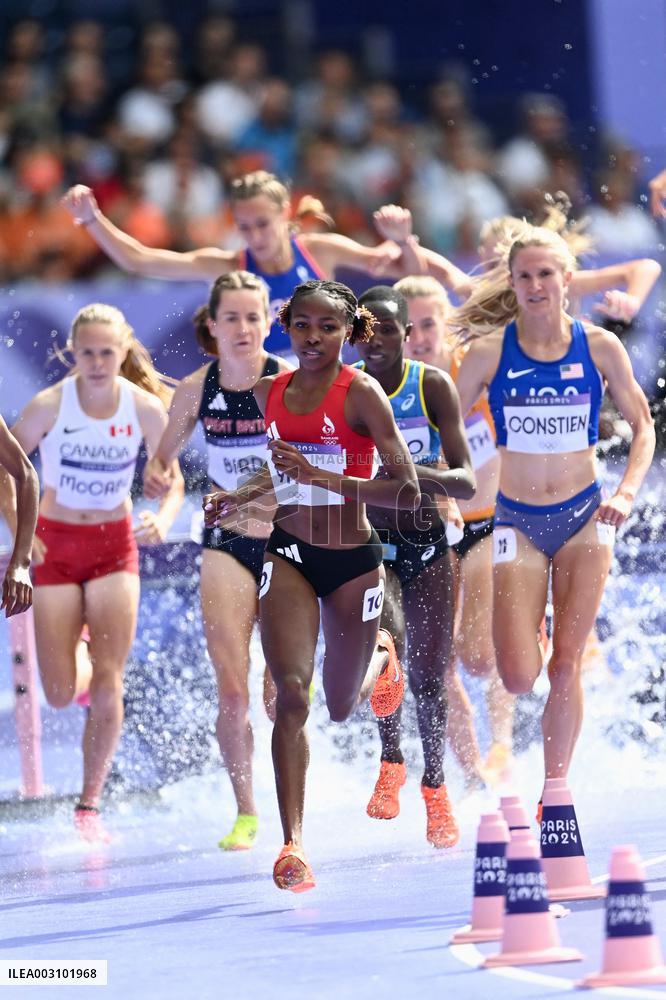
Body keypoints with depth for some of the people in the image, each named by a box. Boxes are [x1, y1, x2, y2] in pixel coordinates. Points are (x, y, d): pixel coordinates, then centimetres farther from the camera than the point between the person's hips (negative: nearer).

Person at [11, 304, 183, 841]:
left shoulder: (146, 408, -11)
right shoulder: (49, 405, -15)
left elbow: (173, 480, 0)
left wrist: (162, 520, -21)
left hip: (115, 547, 0)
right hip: (54, 545, 0)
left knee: (108, 683, -10)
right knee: (62, 695, -2)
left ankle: (90, 805, 1)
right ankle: (79, 660, 37)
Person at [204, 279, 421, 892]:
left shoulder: (361, 394, -14)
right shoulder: (269, 393, 2)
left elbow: (408, 492, -20)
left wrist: (324, 477, -27)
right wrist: (238, 498, 6)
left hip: (353, 559, -2)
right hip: (289, 553, 2)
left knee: (341, 707, 16)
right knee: (291, 692, -19)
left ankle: (381, 656, 54)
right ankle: (293, 844, -20)